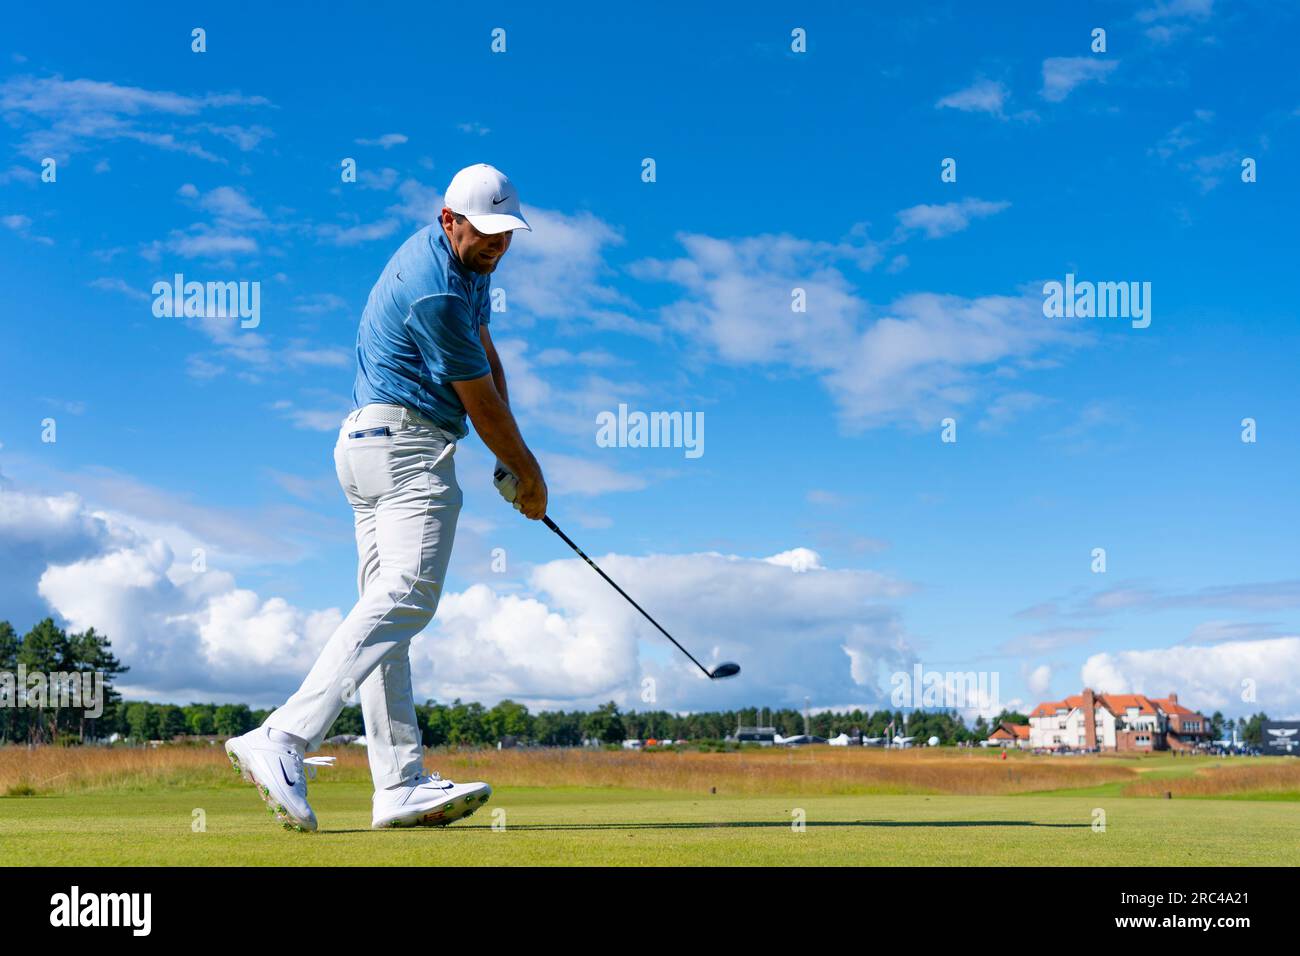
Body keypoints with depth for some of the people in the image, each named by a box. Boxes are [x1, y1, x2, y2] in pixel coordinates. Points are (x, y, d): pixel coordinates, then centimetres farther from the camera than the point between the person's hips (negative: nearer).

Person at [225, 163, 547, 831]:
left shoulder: (467, 262, 15)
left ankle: (402, 786, 5)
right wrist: (526, 471, 4)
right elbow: (481, 401, -10)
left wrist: (513, 459, 13)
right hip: (407, 444, -11)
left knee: (385, 606, 4)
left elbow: (486, 359, 21)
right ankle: (282, 741, -28)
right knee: (406, 596, -20)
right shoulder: (434, 291, -17)